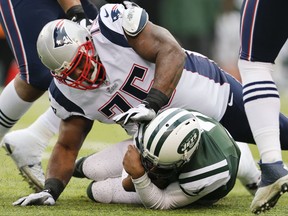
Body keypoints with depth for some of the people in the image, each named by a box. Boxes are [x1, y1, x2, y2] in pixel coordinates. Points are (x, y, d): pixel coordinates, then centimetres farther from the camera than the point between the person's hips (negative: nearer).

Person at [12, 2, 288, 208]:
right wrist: (50, 189, -24)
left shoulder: (112, 24, -31)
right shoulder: (66, 93, -15)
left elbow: (171, 52, -33)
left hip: (212, 95, -5)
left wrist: (151, 104, -44)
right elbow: (66, 148, -7)